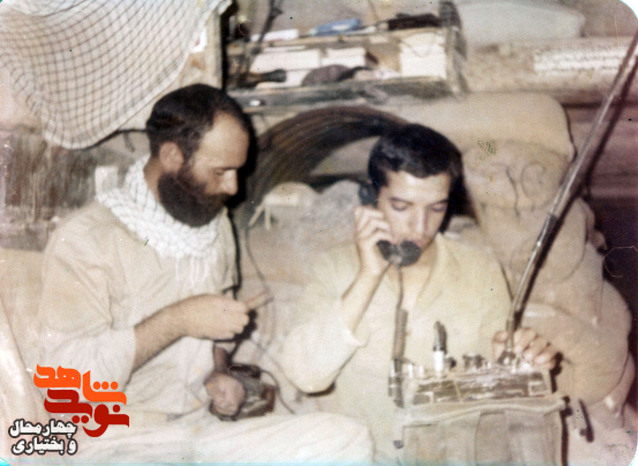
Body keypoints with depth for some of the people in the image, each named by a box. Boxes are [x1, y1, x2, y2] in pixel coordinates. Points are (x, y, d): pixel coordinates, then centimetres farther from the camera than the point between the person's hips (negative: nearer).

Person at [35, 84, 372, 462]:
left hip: (205, 429, 7)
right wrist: (176, 321, -20)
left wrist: (218, 374, 5)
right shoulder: (85, 238, -10)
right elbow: (65, 371, -18)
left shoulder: (215, 226, 13)